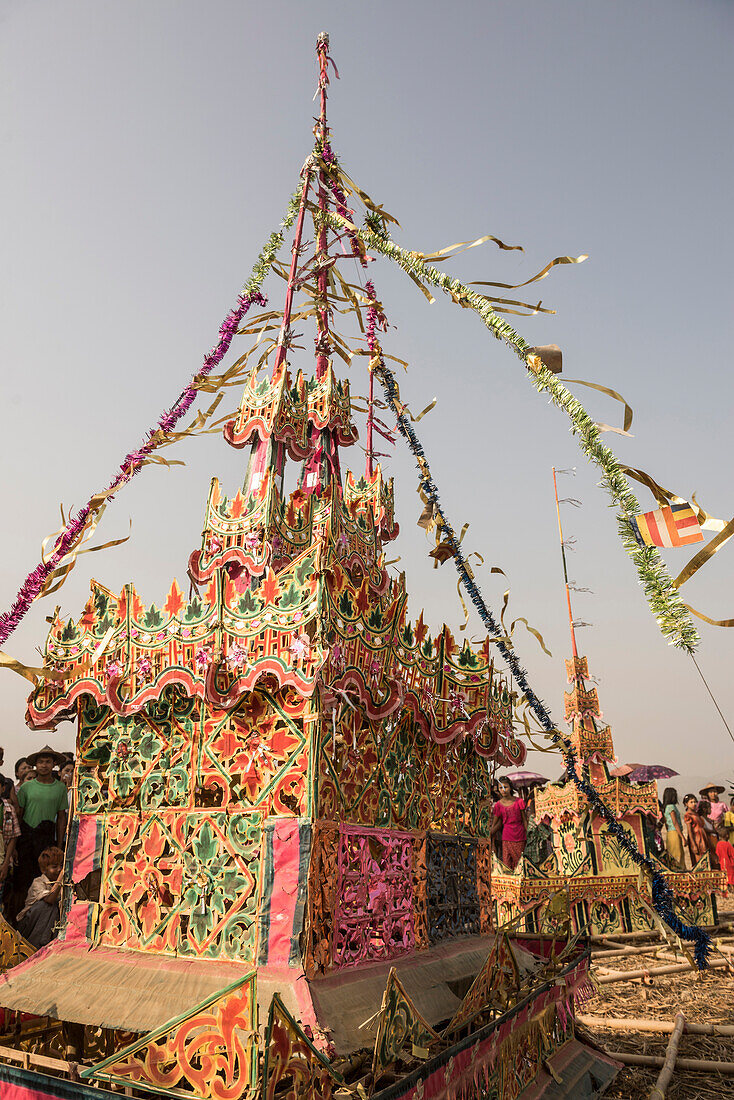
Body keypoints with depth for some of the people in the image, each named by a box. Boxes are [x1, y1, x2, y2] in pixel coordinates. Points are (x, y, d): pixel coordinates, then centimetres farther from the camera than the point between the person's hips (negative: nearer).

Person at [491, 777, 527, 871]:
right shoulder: (498, 805, 1)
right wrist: (489, 833, -3)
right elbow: (496, 823, 7)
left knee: (519, 862, 3)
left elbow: (524, 820, 5)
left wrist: (528, 836, 4)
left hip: (520, 837, 0)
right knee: (507, 865, -2)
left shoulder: (519, 801, -1)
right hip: (507, 838, 1)